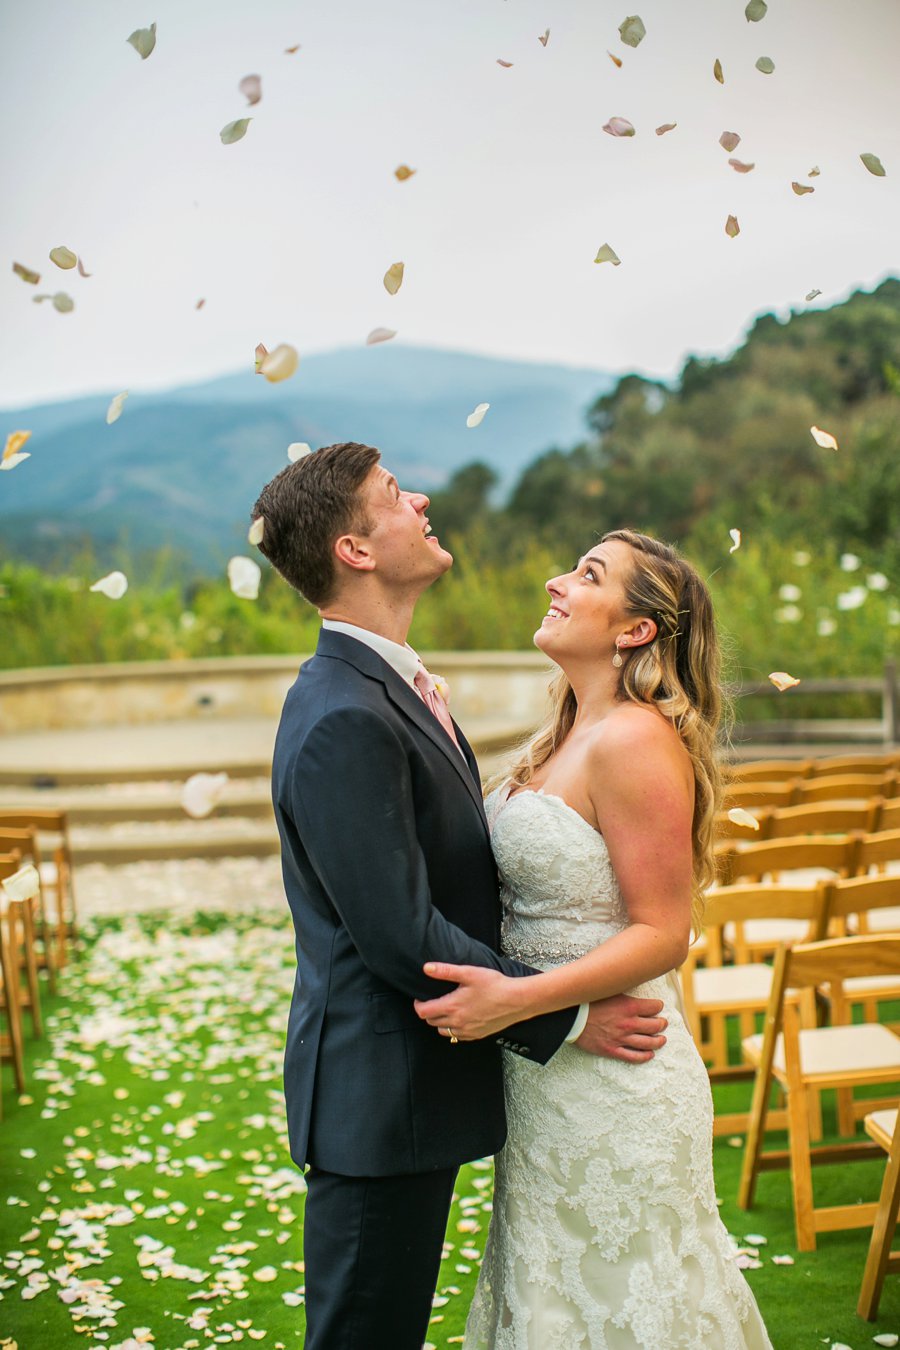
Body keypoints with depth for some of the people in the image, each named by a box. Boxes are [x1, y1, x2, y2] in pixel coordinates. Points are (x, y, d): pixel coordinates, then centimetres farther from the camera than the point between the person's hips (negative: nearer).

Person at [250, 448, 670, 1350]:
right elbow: (401, 934, -24)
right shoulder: (344, 720, -24)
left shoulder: (383, 685, 10)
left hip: (413, 1082, 10)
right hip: (379, 1100, -10)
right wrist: (567, 1018, -16)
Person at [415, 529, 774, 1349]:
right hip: (547, 1068, 9)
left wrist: (514, 1001, -27)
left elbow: (663, 934, -22)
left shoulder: (636, 741, -20)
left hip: (610, 1078, -9)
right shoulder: (562, 739, 9)